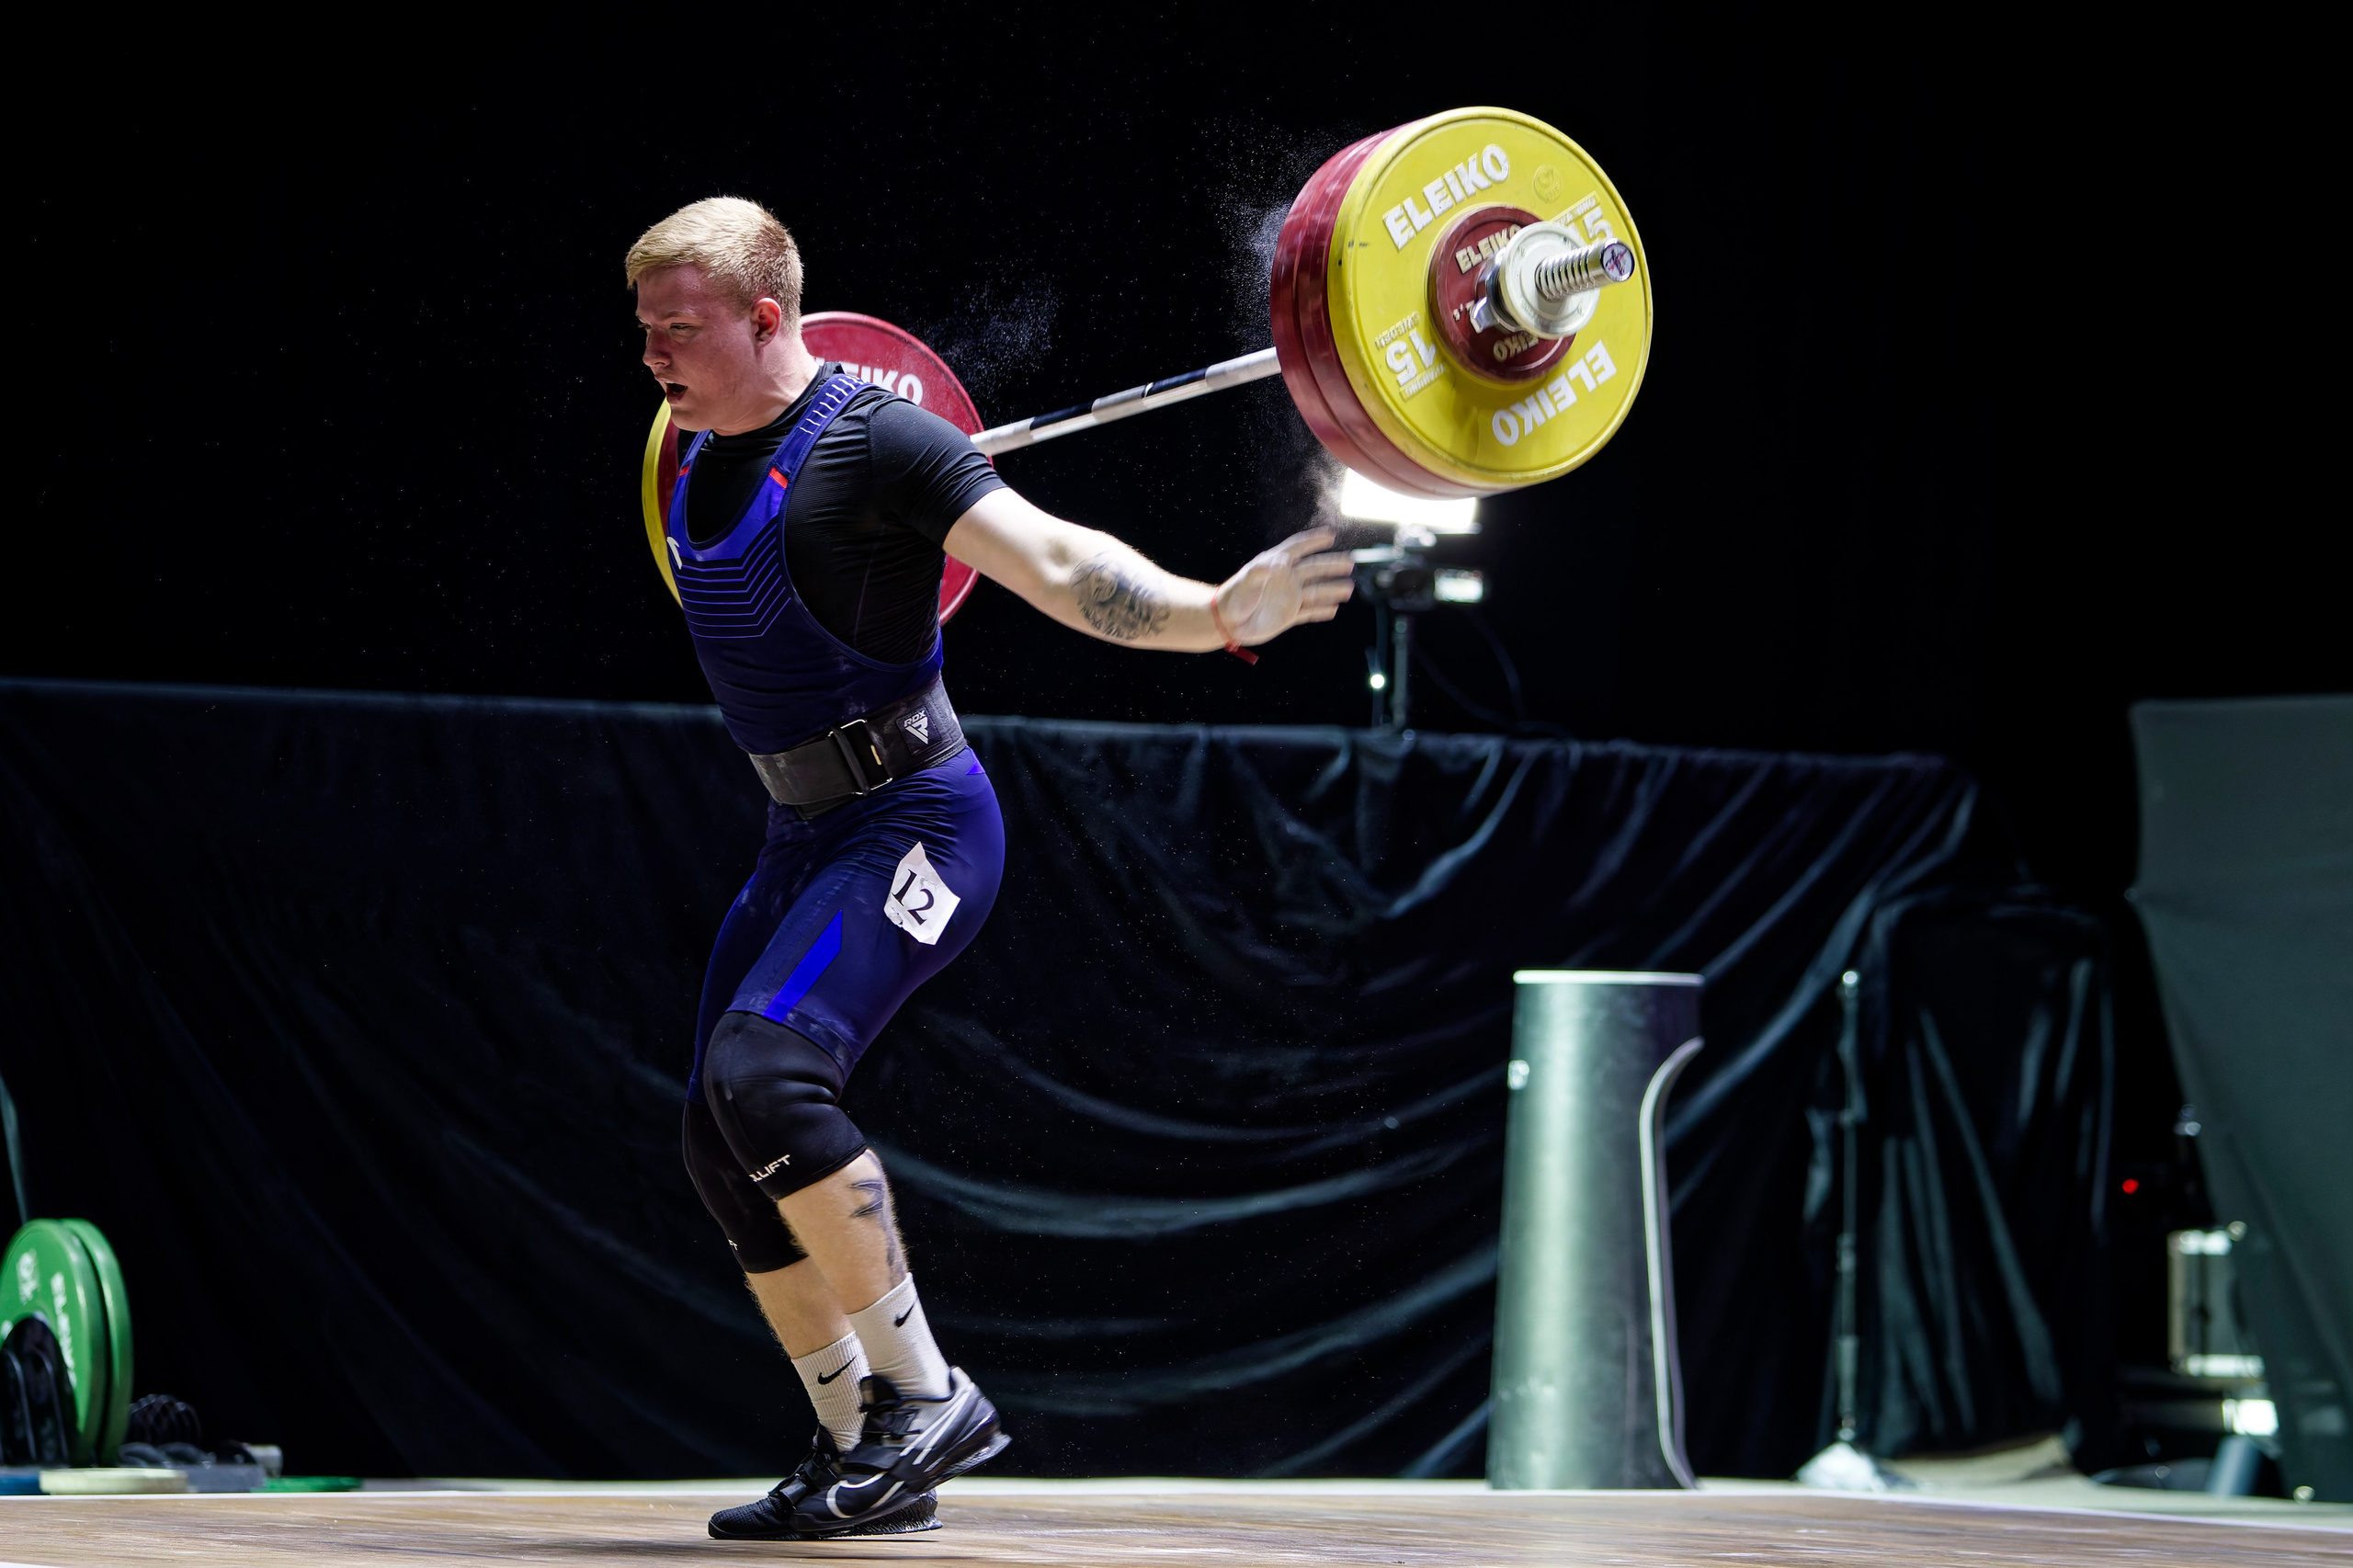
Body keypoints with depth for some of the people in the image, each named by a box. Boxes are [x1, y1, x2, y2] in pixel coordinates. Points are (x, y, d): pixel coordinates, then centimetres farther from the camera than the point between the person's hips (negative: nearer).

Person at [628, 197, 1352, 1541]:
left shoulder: (874, 442, -17)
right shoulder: (703, 466, 7)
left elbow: (1052, 561, -28)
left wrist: (1203, 616, -41)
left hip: (910, 823, -9)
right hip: (803, 832, 9)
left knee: (767, 1066, -27)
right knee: (727, 1137, 6)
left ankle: (925, 1396, -17)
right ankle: (862, 1457, 14)